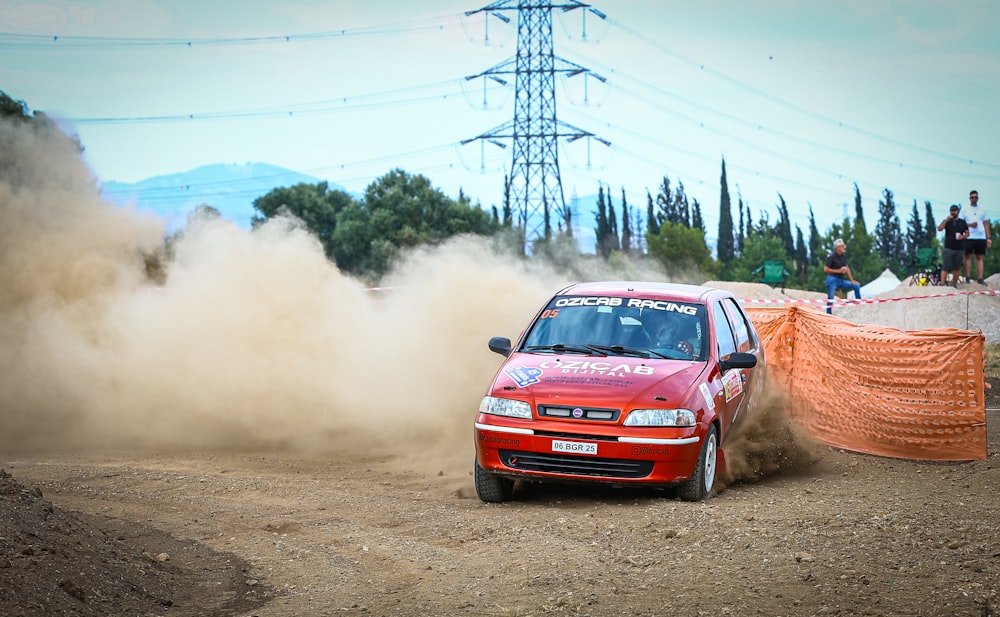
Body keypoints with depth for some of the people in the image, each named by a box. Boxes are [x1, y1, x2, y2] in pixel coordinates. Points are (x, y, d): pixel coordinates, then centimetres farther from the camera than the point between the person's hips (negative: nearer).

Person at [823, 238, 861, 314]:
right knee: (830, 298, -7)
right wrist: (838, 271, -17)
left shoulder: (843, 257, 7)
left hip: (841, 280, 7)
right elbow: (826, 269, -15)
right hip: (833, 279, -7)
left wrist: (852, 280, 11)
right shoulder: (832, 257, -13)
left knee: (856, 286, 3)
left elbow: (847, 268, 14)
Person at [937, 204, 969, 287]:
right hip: (949, 248, -2)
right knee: (945, 267, -8)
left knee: (957, 268, 6)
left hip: (960, 249, 2)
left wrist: (963, 236, -10)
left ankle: (954, 284, 14)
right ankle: (942, 284, -11)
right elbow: (939, 229, -9)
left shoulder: (962, 222, 12)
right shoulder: (947, 221, 6)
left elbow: (967, 233, 12)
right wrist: (946, 220, -19)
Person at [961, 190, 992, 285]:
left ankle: (980, 278, 1)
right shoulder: (965, 210, 6)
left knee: (979, 257, 2)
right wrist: (970, 225, -14)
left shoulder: (983, 210, 12)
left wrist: (988, 238, 5)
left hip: (981, 237, 2)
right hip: (969, 237, -2)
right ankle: (968, 278, -1)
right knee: (968, 256, -2)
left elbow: (986, 224, 12)